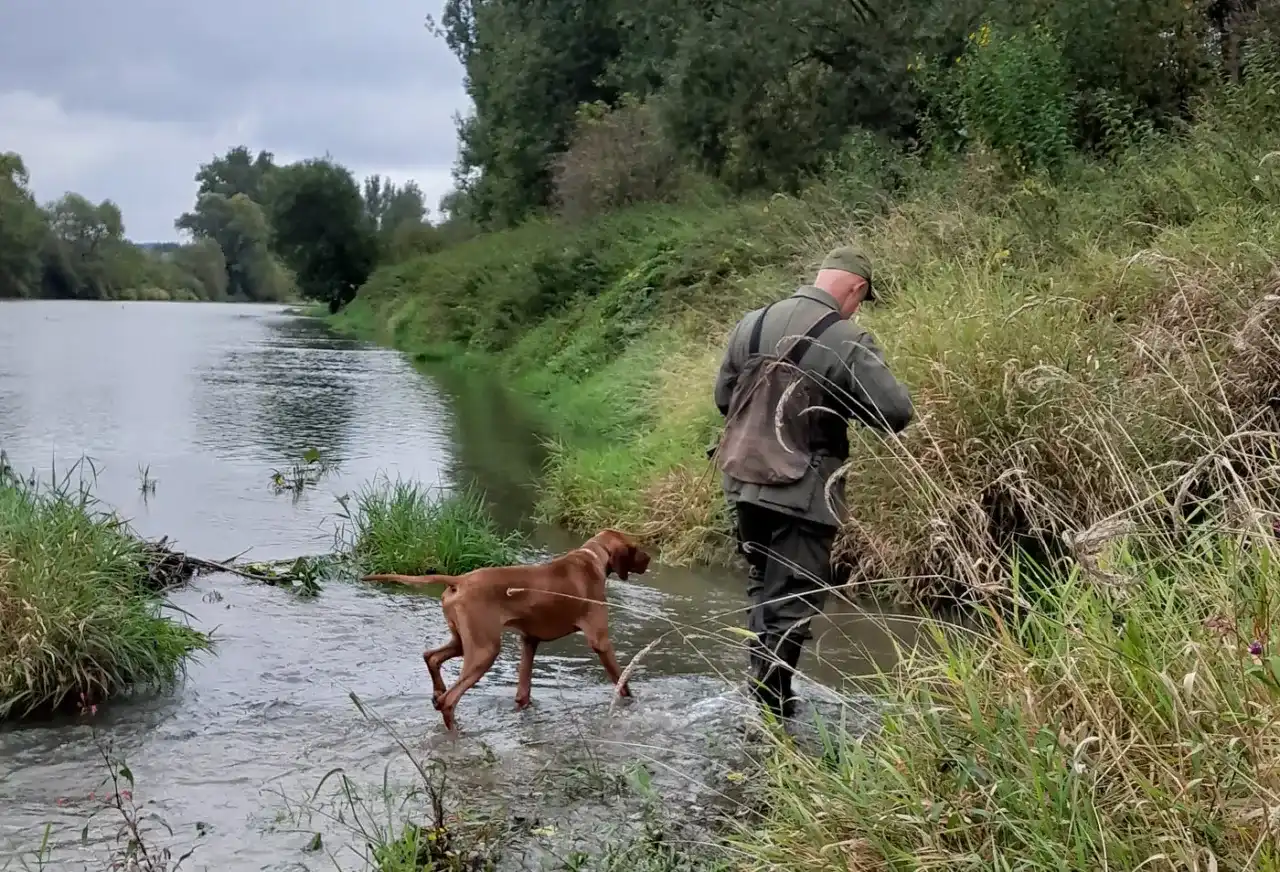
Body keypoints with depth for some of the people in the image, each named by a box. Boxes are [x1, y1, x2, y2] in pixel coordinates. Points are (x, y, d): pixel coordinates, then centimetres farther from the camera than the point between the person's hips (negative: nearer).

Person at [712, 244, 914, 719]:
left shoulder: (752, 324, 4)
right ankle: (771, 709, 8)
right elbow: (897, 413, -14)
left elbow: (724, 398, 14)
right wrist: (850, 402, 5)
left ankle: (761, 685, 29)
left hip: (742, 482, 6)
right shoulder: (847, 341, -13)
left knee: (762, 586, 22)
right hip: (802, 493, -6)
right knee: (793, 603, 5)